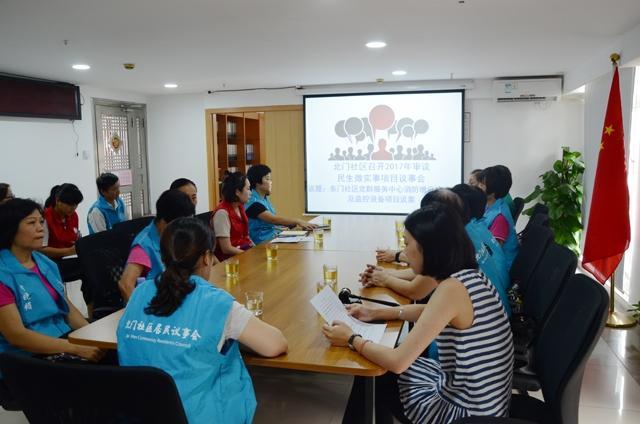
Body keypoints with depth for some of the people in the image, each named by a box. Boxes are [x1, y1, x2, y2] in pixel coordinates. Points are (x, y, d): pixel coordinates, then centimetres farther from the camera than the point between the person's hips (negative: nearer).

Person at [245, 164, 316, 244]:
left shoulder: (265, 199, 15)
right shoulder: (253, 202, -15)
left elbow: (275, 220, 9)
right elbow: (273, 219, -23)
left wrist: (298, 224, -4)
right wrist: (298, 221, -23)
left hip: (274, 237, 9)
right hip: (262, 243, -9)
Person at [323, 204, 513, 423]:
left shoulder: (452, 289, -27)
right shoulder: (470, 276, -2)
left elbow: (398, 362, -27)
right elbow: (432, 312, 18)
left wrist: (352, 339, -11)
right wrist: (375, 313, 12)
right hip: (486, 399, 7)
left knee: (378, 379, 13)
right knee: (383, 370, 19)